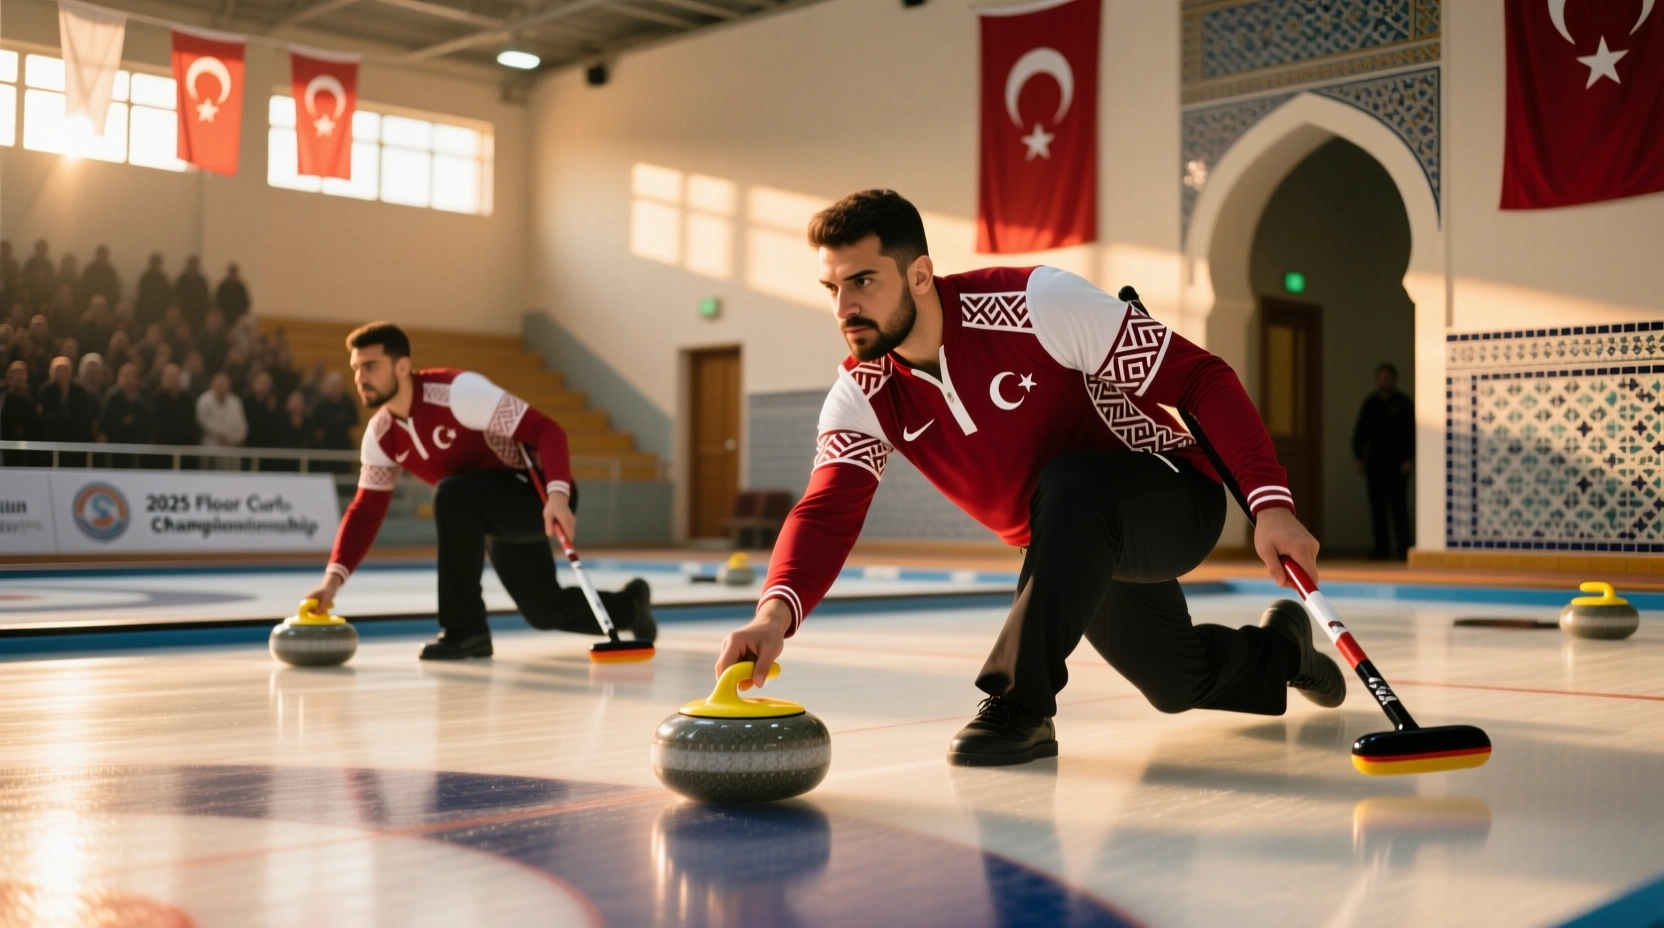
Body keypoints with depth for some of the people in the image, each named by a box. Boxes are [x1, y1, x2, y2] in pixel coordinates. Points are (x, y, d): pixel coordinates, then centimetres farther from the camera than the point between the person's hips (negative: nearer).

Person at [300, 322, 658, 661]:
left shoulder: (457, 391, -27)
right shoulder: (380, 434, -3)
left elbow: (545, 430, -29)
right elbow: (366, 511, -1)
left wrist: (558, 495, -44)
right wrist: (334, 577, -14)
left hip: (537, 495, -8)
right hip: (497, 518, 8)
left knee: (451, 494, -34)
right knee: (546, 612, 16)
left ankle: (465, 628, -23)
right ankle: (630, 604, 45)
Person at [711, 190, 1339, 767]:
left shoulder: (1036, 302, -29)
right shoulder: (863, 394, -12)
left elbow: (1199, 377, -27)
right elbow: (828, 513, -24)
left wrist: (1270, 504, -37)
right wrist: (778, 610, -44)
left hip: (1177, 503, -6)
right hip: (1075, 554, 6)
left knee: (1070, 482, -38)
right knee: (1180, 686, 20)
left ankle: (1021, 705, -27)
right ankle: (1280, 647, 54)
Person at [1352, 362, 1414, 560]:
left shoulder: (1404, 403, 2)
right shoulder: (1369, 404, 12)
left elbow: (1411, 432, -1)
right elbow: (1360, 431, 13)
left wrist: (1409, 459, -9)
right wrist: (1358, 457, 4)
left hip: (1397, 463, -3)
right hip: (1375, 462, 3)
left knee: (1398, 506, -4)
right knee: (1377, 507, 2)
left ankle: (1402, 548, -1)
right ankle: (1381, 548, 6)